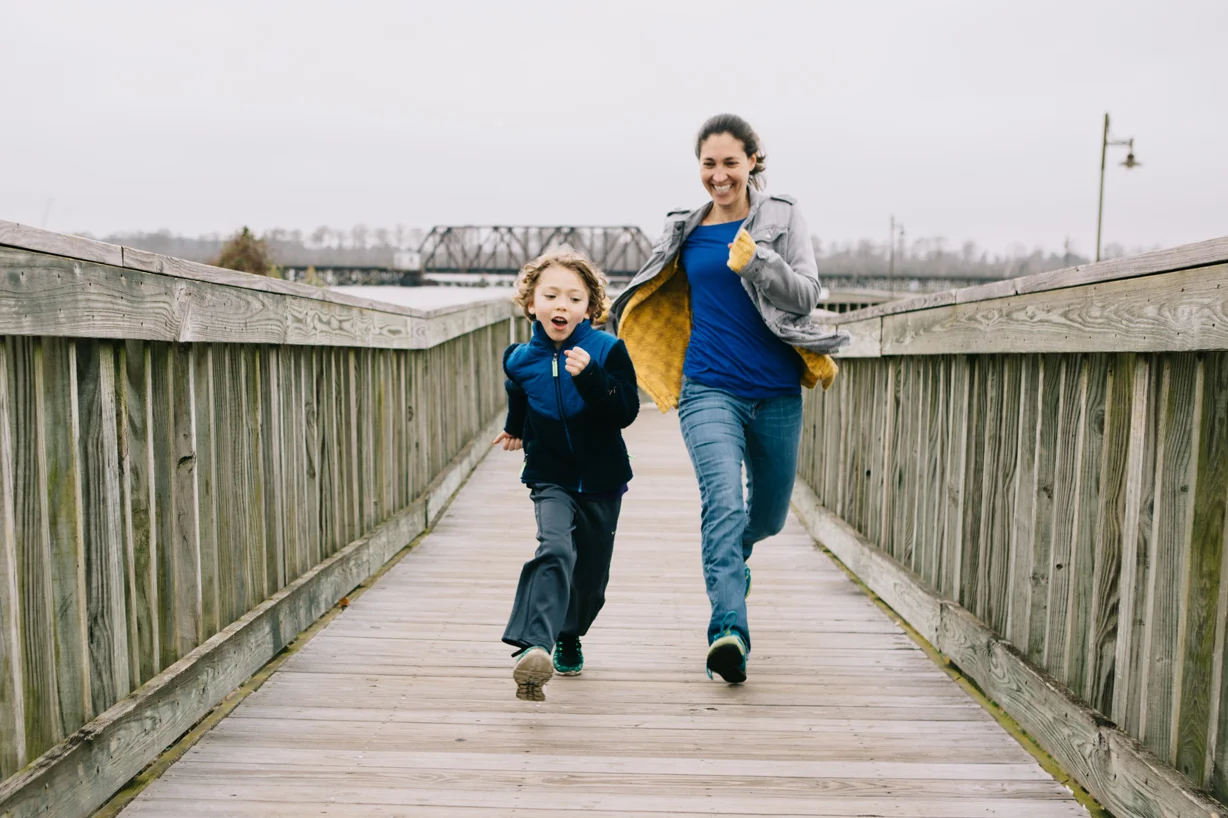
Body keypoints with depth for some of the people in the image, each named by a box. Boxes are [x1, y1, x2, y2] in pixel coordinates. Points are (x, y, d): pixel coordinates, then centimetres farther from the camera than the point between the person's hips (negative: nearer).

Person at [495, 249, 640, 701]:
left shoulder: (607, 349, -10)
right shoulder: (519, 359, -3)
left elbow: (627, 410, -19)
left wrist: (590, 376, -32)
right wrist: (516, 431, 35)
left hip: (601, 481, 0)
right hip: (550, 479, 0)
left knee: (590, 574, 11)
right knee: (555, 550, -26)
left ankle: (569, 637, 37)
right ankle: (534, 646, -35)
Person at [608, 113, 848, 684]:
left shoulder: (782, 216, 4)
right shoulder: (687, 230, 9)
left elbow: (808, 295, -7)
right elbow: (652, 305, 24)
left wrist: (757, 262, -23)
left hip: (776, 391, 1)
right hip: (709, 387, 0)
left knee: (768, 517, 15)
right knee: (724, 503, -22)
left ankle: (728, 557, 48)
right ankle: (729, 631, -25)